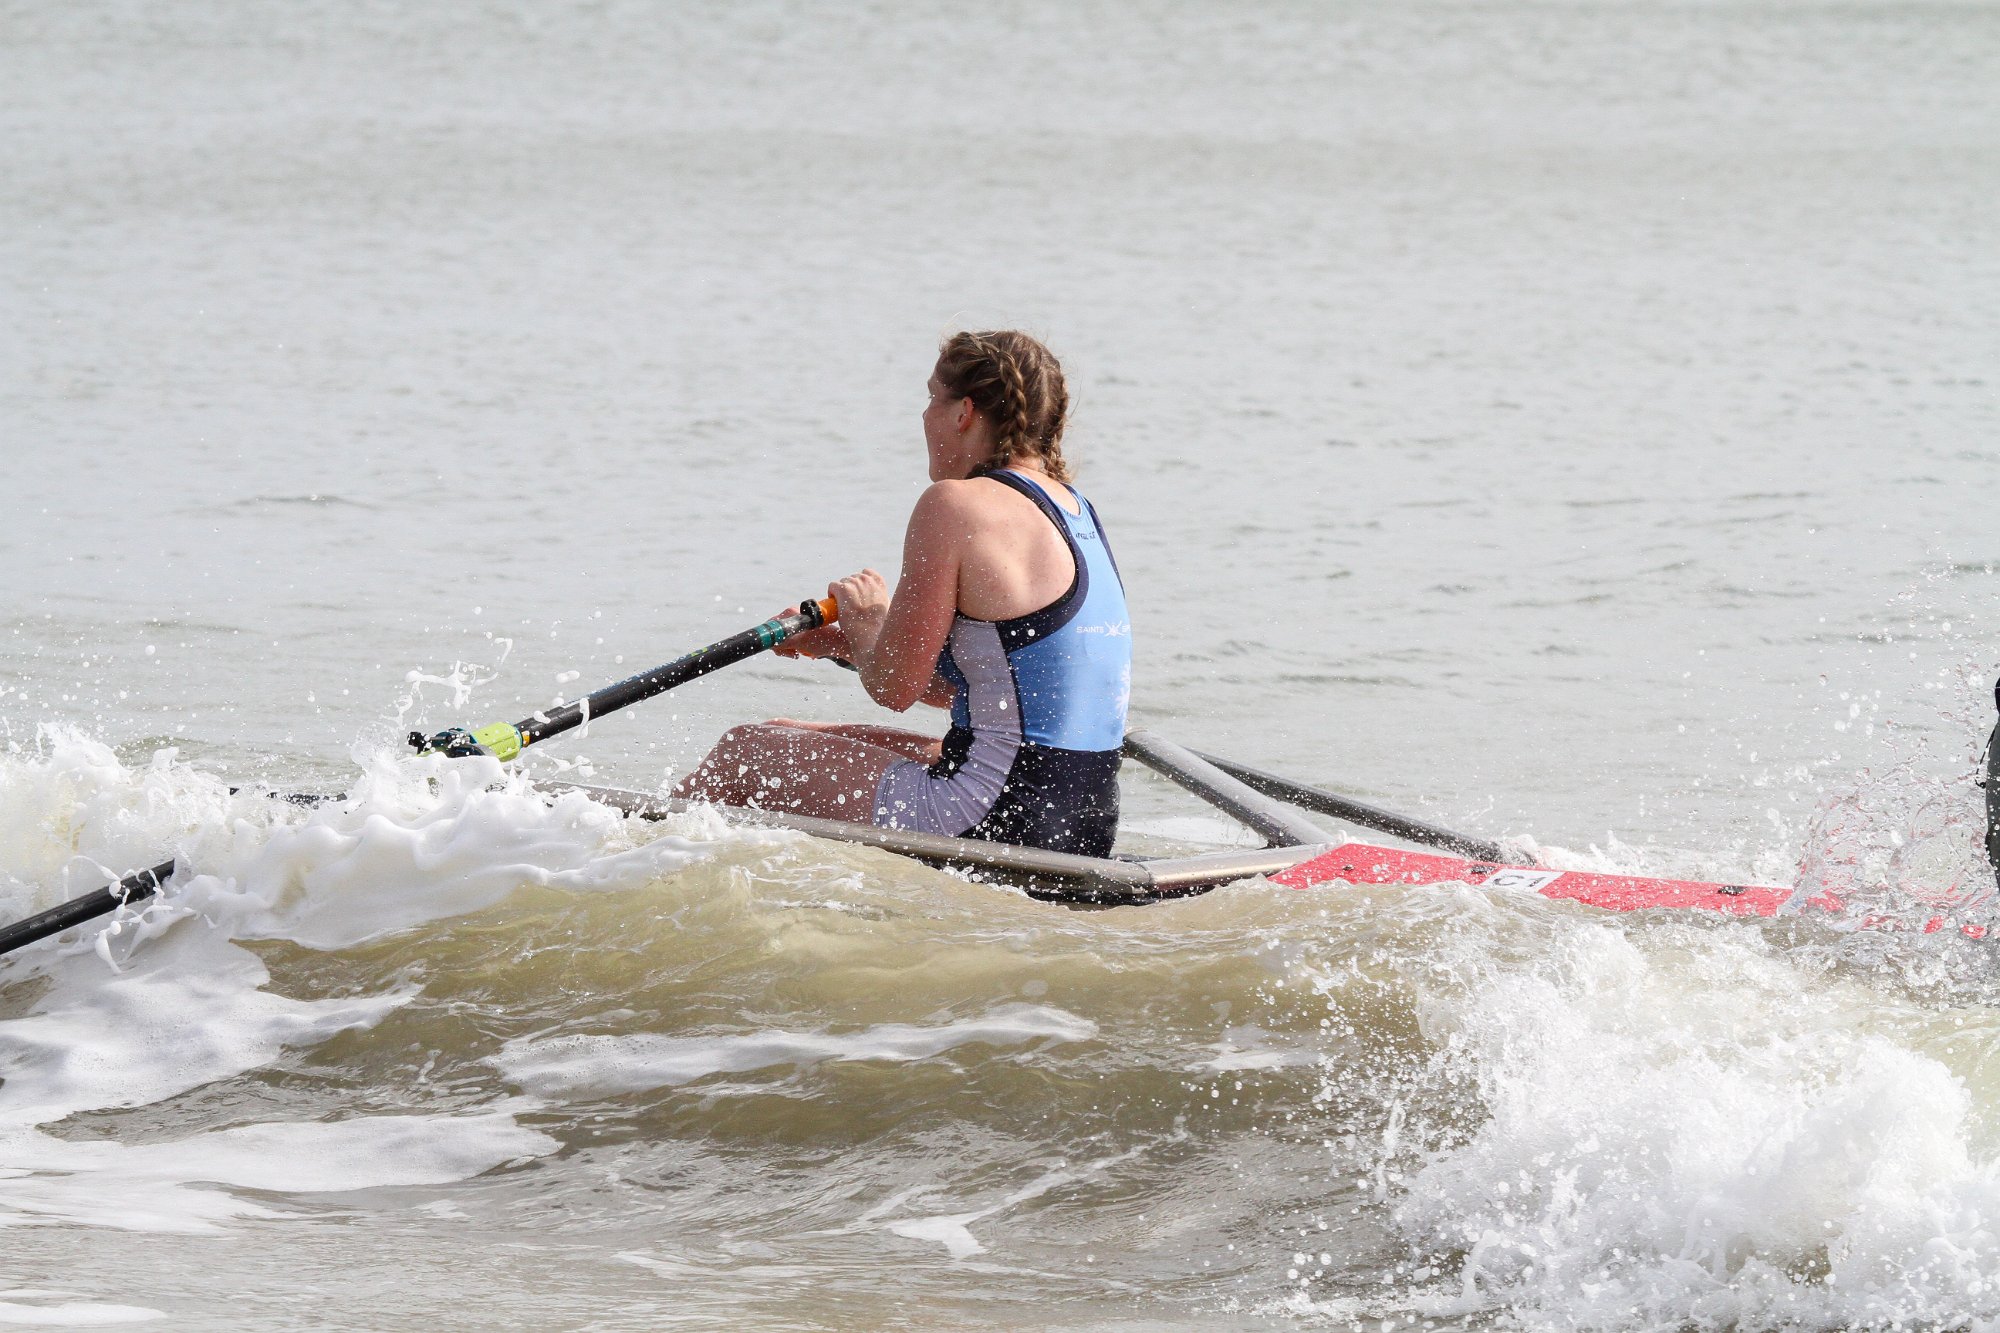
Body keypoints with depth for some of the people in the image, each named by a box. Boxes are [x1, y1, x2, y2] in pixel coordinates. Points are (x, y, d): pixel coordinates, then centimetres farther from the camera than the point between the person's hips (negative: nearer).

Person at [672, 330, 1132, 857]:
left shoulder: (955, 505, -14)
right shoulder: (1076, 510, 14)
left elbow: (894, 687, -11)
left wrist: (865, 623, 11)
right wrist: (835, 643, 25)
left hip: (999, 823, -9)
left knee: (745, 750, 12)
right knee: (786, 737, 26)